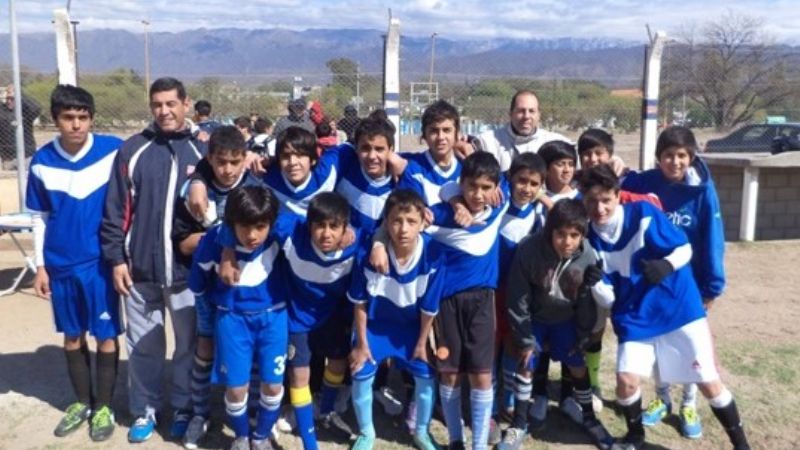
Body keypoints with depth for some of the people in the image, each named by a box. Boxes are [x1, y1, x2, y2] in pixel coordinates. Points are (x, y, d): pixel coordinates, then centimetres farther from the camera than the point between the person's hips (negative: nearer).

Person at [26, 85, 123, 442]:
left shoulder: (113, 151, -10)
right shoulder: (42, 162, -2)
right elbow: (39, 218, 6)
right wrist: (40, 266, 5)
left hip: (101, 262, -3)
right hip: (61, 265, 3)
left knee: (106, 336, 6)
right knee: (72, 336, 15)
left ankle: (104, 406, 23)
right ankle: (82, 401, 32)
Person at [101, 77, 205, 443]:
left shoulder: (203, 151, 1)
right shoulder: (132, 150, 0)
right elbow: (115, 210, 1)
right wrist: (116, 259, -3)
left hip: (189, 271, 0)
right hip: (140, 270, 0)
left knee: (190, 344, 10)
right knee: (143, 345, 11)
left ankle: (185, 409, 28)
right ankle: (144, 411, 28)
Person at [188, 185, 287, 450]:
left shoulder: (278, 235, -25)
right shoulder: (214, 241, -24)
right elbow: (197, 284, -3)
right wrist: (211, 308, 12)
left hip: (273, 316, 1)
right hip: (232, 318, 0)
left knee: (273, 385, 6)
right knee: (236, 387, 2)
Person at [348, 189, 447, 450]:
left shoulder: (433, 255, -30)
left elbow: (429, 307, -15)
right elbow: (360, 301, -14)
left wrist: (422, 343, -3)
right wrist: (361, 343, -6)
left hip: (412, 325, 1)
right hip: (374, 323, -1)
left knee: (426, 377, 5)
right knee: (361, 377, -3)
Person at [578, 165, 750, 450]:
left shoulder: (643, 213, -16)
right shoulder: (590, 239, -8)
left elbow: (685, 249, -9)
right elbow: (607, 299, -5)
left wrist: (666, 266, -26)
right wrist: (594, 281, -24)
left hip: (680, 308, -2)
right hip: (635, 319, 2)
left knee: (709, 382, 0)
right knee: (626, 379, -9)